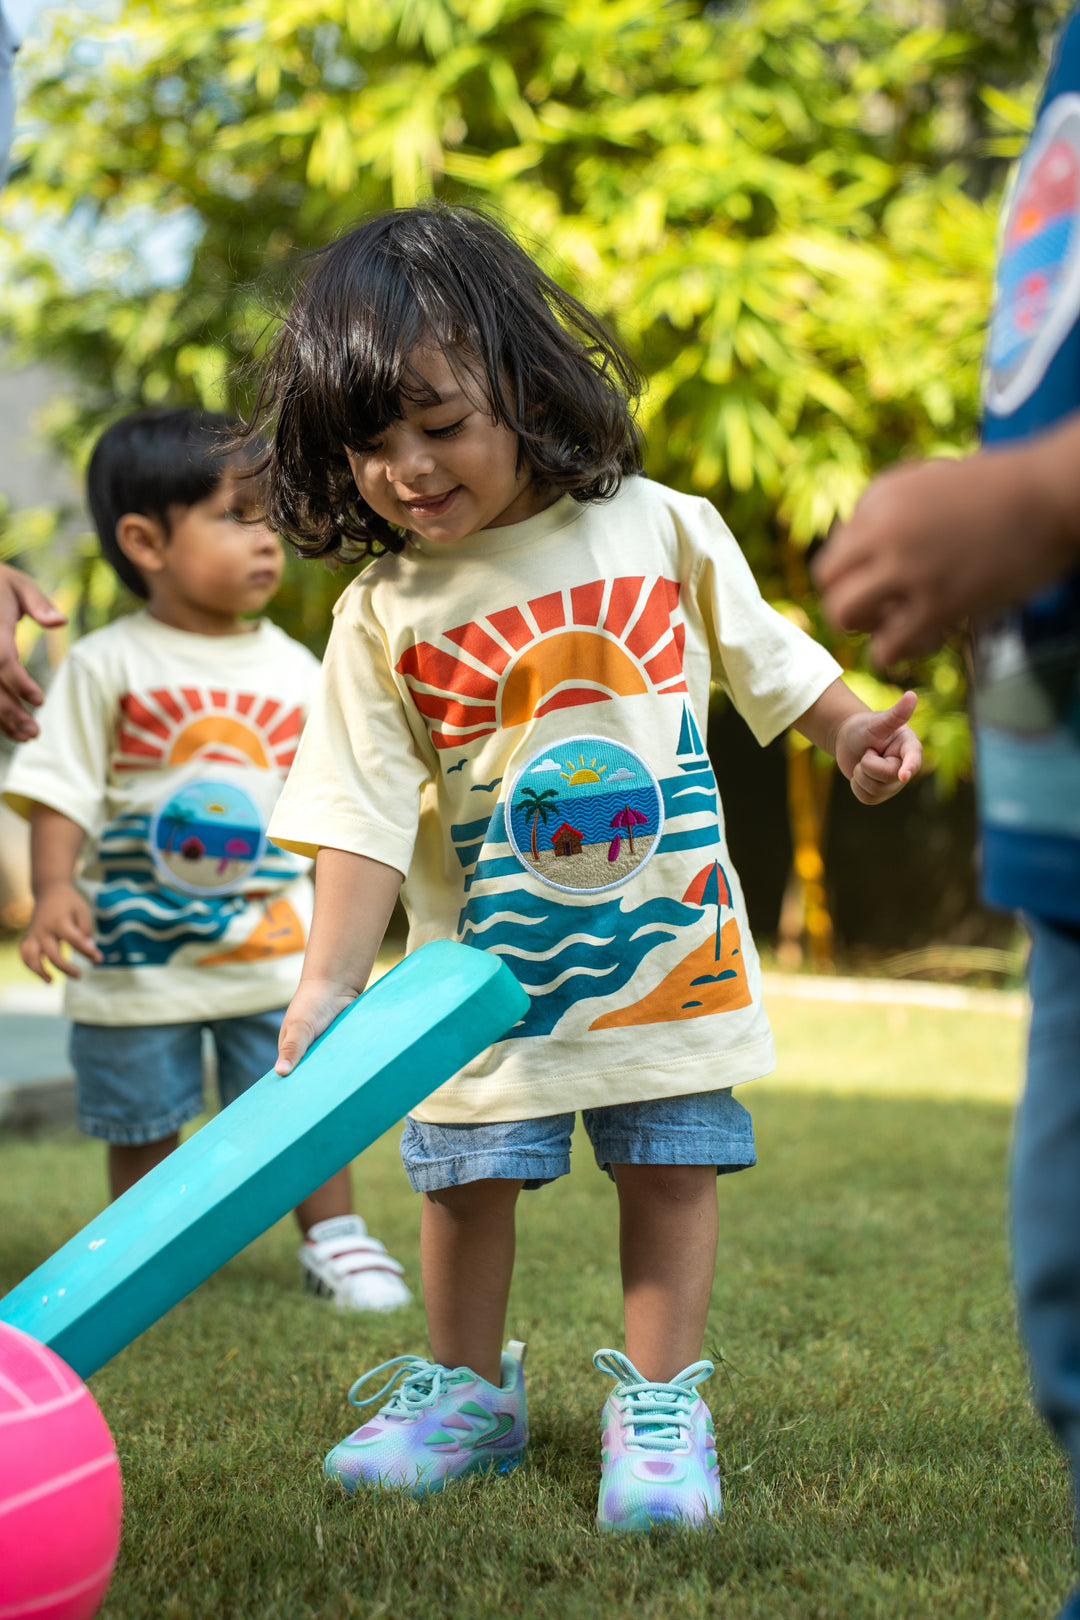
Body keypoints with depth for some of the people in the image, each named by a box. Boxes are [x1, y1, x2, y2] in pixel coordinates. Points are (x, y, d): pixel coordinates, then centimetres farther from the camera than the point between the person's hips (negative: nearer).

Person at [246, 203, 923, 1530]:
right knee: (465, 1176, 7)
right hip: (486, 964, 0)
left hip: (670, 944, 0)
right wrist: (329, 977, -18)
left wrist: (847, 730, 7)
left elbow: (759, 651, 11)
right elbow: (364, 815, -11)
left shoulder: (661, 530, -7)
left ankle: (659, 1406, 17)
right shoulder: (383, 616, -9)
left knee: (669, 1169, 4)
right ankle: (465, 1394, 28)